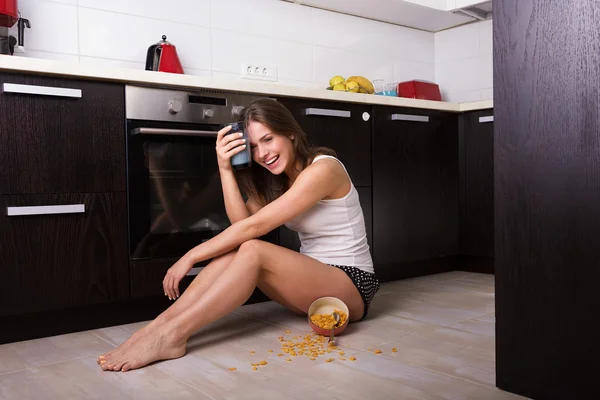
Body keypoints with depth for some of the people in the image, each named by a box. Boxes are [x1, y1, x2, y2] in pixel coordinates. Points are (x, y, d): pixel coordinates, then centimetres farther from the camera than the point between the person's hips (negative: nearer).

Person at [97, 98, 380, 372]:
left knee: (253, 251, -28)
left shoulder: (322, 168, -17)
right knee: (235, 249, -17)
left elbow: (254, 227, -23)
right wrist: (225, 168, -15)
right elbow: (241, 222, -7)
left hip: (351, 287, -7)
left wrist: (190, 257, -19)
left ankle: (171, 335, -30)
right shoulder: (277, 178, 10)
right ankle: (159, 325, -23)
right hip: (313, 284, 7)